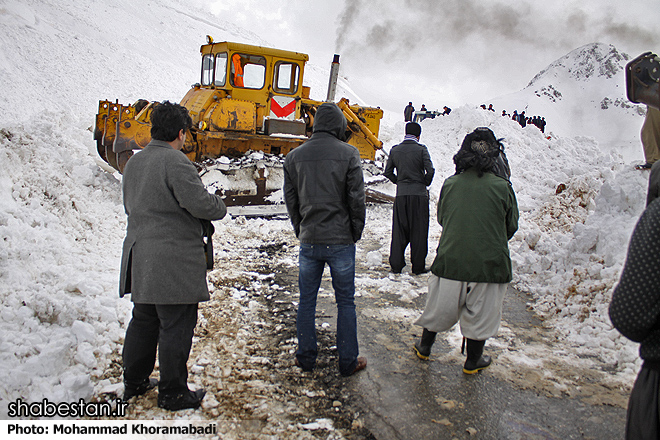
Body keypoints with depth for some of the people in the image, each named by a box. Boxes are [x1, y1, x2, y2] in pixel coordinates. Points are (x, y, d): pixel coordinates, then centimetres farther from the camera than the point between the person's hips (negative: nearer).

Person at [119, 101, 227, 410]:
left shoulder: (134, 162, 13)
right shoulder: (175, 162, -16)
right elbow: (201, 204, -21)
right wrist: (220, 207, -1)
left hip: (139, 256, 9)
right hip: (173, 260, -9)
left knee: (144, 320, 21)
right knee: (176, 326, 2)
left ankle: (134, 382, 34)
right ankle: (173, 393, 13)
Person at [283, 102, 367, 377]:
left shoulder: (294, 156, 4)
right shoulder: (348, 153, -7)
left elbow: (290, 200, 7)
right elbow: (357, 199, -7)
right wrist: (355, 233, 5)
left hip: (309, 241, 3)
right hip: (341, 241, -2)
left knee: (306, 302, 14)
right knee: (345, 302, 10)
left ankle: (306, 357, 25)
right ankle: (348, 362, 19)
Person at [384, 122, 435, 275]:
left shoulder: (395, 150, 5)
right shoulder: (421, 149, -6)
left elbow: (388, 172, 8)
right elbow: (430, 170, -12)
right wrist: (425, 183, 5)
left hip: (401, 194, 3)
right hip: (419, 194, -3)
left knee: (399, 231, 9)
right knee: (419, 231, 4)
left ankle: (396, 265, 11)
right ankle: (418, 266, 8)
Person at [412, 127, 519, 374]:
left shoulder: (450, 184, -5)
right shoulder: (502, 187, -10)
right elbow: (511, 227, 2)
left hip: (450, 260, 2)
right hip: (489, 263, -2)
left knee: (440, 307, 19)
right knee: (481, 315, 15)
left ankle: (424, 347, 38)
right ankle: (473, 361, 31)